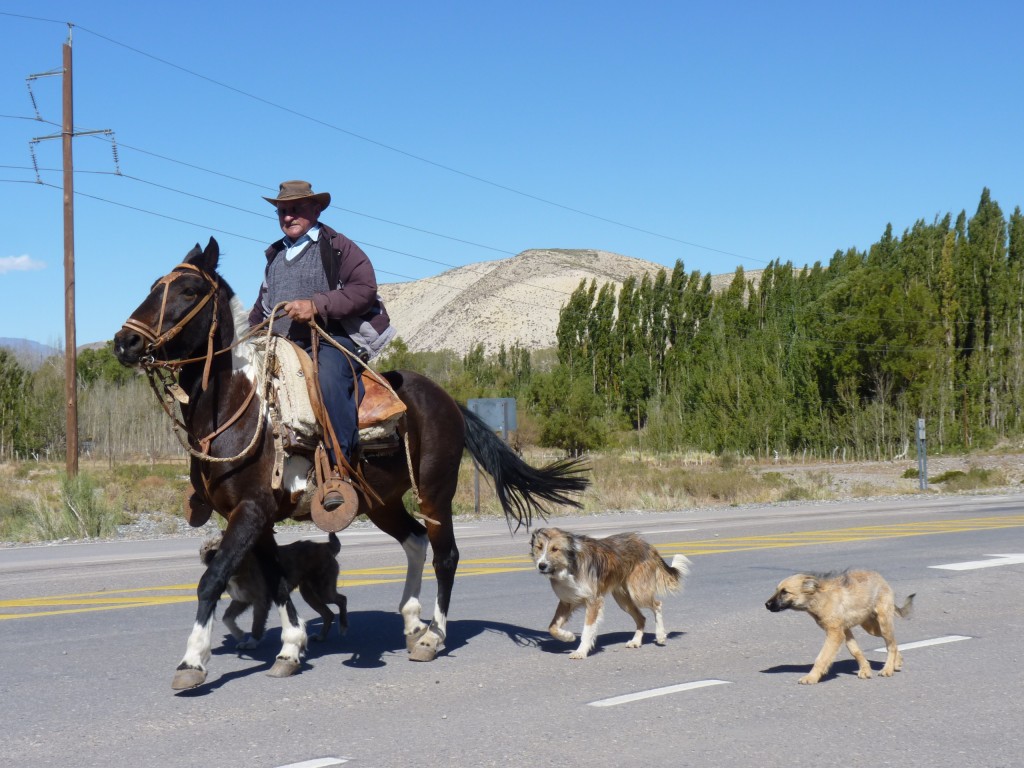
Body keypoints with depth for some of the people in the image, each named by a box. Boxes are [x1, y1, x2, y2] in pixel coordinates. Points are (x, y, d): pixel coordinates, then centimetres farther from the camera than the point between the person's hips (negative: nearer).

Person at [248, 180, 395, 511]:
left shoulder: (338, 247, 4)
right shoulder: (275, 256, 26)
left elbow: (364, 290, -10)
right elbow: (262, 306, 37)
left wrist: (316, 305, -20)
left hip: (333, 339, -8)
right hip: (282, 347, 8)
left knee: (328, 379, -37)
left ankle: (341, 468, -38)